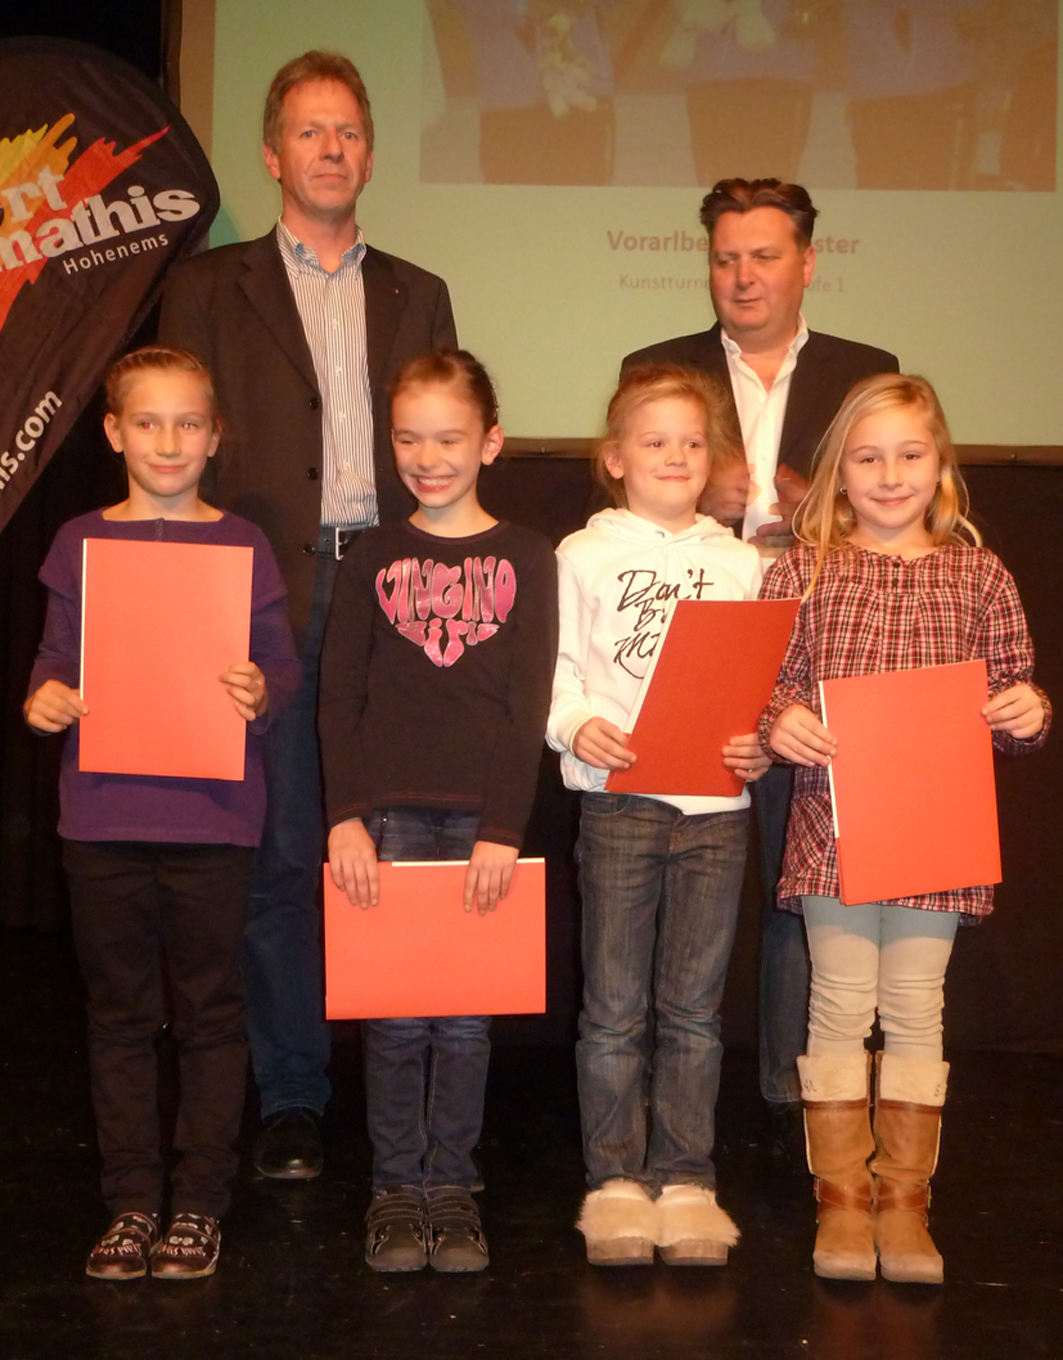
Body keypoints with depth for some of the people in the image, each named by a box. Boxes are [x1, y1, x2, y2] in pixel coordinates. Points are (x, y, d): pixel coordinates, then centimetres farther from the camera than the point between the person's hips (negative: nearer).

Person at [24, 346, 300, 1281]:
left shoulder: (241, 545, 3)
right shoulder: (81, 542, 8)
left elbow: (284, 665, 2)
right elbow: (57, 655, 12)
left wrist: (262, 693, -19)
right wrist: (43, 697, -9)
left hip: (212, 817, -1)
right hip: (103, 817, 2)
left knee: (210, 1012, 5)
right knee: (120, 1013, 9)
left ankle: (200, 1204, 18)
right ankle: (132, 1204, 21)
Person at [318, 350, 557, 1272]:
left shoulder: (525, 559, 4)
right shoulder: (374, 560, 8)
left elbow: (529, 706, -1)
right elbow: (339, 699, 4)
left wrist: (504, 828, -9)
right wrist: (346, 816, -7)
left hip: (482, 815, -1)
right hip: (389, 811, 1)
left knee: (466, 1015, 4)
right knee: (395, 1013, 4)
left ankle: (452, 1186, 18)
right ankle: (398, 1188, 17)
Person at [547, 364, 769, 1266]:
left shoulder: (740, 564, 11)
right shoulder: (585, 556, 4)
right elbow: (554, 668, 0)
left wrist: (760, 744, -8)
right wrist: (577, 725, -18)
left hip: (717, 803, 2)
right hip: (618, 799, -2)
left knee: (694, 1009, 9)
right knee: (614, 1009, 4)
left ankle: (686, 1181, 19)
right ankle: (615, 1181, 15)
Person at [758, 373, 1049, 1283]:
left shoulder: (979, 577, 5)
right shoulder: (804, 571, 3)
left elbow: (1008, 695, 9)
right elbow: (765, 680, 3)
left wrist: (1029, 714, -12)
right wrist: (778, 720, -17)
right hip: (833, 826, -1)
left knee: (916, 1012, 9)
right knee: (840, 1010, 6)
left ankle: (905, 1199, 23)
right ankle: (842, 1198, 19)